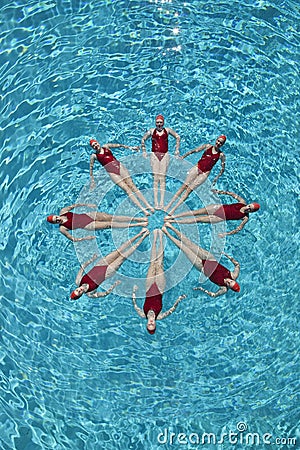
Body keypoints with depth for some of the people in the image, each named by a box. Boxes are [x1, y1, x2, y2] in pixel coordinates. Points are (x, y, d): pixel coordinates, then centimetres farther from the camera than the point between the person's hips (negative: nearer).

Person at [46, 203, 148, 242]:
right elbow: (73, 239, -11)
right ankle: (137, 225, -13)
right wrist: (84, 238, -23)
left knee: (111, 217, -10)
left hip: (88, 215, 4)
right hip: (87, 226, -4)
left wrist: (86, 204, 3)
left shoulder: (62, 212, -1)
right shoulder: (62, 229, -11)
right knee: (109, 224, -14)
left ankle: (138, 219, -11)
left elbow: (74, 205, 10)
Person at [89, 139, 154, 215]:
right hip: (112, 172, -2)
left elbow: (119, 145, 13)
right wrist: (92, 180, 10)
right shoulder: (94, 156, 6)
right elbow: (91, 168, 11)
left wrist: (129, 147, 3)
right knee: (127, 189, -13)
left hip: (119, 166, 3)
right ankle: (143, 209, -18)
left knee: (132, 186, -5)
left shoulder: (106, 146, 12)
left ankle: (148, 205, -7)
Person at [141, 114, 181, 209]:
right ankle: (156, 202, -2)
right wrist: (144, 151, 15)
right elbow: (143, 139, 19)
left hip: (164, 155, 0)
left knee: (162, 178, -3)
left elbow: (178, 137, 17)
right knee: (155, 178, -3)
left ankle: (162, 202, -2)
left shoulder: (167, 130, 6)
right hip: (155, 155, 0)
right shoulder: (152, 131, 6)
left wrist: (177, 150, 14)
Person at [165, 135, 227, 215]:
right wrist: (183, 156, -5)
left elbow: (222, 168, 2)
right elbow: (195, 150, 3)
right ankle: (168, 205, -2)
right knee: (184, 186, -3)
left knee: (189, 190, -7)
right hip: (196, 168, 2)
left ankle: (173, 210, -8)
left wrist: (216, 178, -7)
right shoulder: (208, 146, 2)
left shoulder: (221, 155, -3)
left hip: (204, 174, -2)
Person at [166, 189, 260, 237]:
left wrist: (226, 234, -24)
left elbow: (239, 228, -14)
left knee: (198, 219, -11)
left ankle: (174, 221, -5)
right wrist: (220, 192, -2)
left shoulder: (245, 218, -11)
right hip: (220, 208, 4)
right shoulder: (243, 202, 0)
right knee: (196, 212, -6)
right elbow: (232, 194, 7)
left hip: (220, 218, -4)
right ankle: (172, 216, 2)